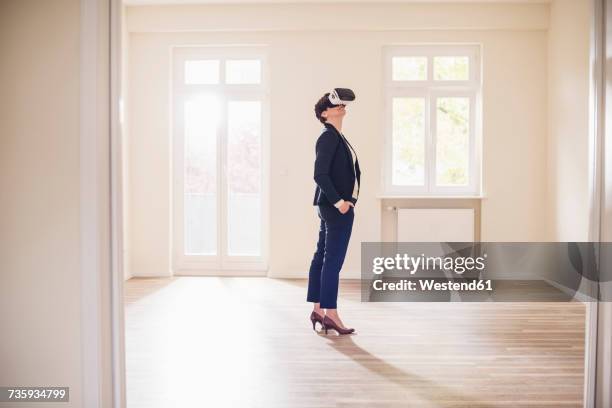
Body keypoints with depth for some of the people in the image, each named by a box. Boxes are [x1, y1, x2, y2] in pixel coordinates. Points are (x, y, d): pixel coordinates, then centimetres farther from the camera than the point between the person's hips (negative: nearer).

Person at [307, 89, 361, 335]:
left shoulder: (337, 137, 18)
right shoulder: (329, 137, -11)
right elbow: (320, 174, -20)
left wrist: (347, 200, 15)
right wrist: (338, 201, -21)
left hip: (338, 205, 10)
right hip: (336, 207, -10)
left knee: (322, 257, 11)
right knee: (333, 260, -4)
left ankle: (318, 310, 20)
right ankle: (330, 313, 4)